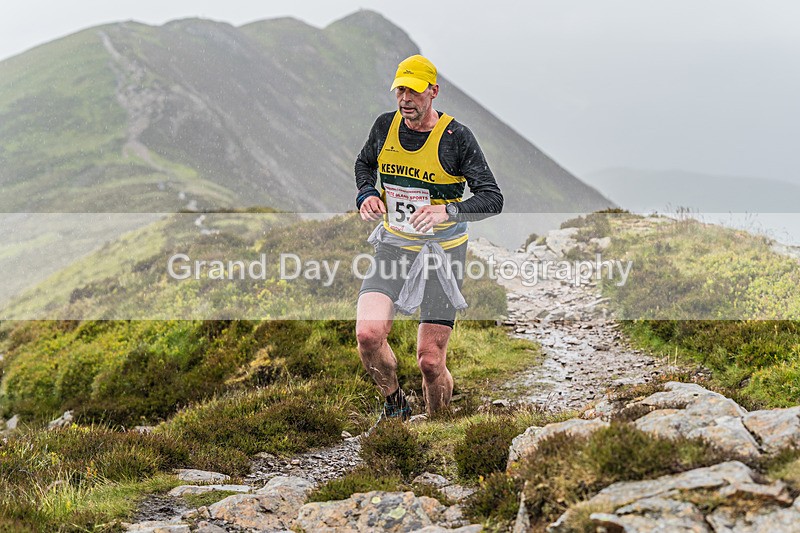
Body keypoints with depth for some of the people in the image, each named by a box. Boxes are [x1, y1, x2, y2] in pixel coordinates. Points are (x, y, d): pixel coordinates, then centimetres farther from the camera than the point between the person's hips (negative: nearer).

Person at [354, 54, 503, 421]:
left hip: (443, 251, -3)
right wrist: (366, 194, 0)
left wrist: (447, 212, -32)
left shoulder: (456, 136, -12)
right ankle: (394, 405, 10)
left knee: (430, 361, -4)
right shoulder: (385, 126, 1)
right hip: (393, 246, 3)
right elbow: (364, 164, 22)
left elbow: (492, 199, -14)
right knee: (368, 334, -19)